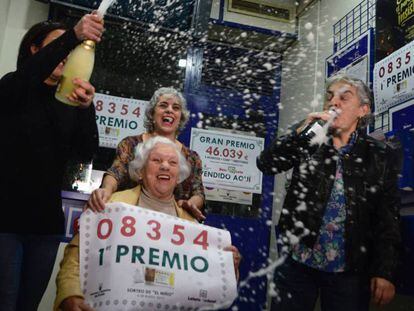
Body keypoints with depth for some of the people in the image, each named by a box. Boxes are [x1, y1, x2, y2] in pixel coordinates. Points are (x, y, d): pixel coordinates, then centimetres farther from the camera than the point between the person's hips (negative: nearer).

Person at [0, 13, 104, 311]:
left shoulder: (70, 103, 8)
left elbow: (87, 153, -6)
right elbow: (26, 76, -25)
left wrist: (86, 108, -24)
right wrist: (72, 36, -37)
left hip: (46, 221, 4)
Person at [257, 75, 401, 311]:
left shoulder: (381, 156, 3)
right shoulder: (309, 142, 6)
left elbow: (388, 219, 0)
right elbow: (266, 164, -5)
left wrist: (386, 272, -6)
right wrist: (303, 131, -12)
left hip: (349, 270, -1)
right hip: (297, 260, 1)